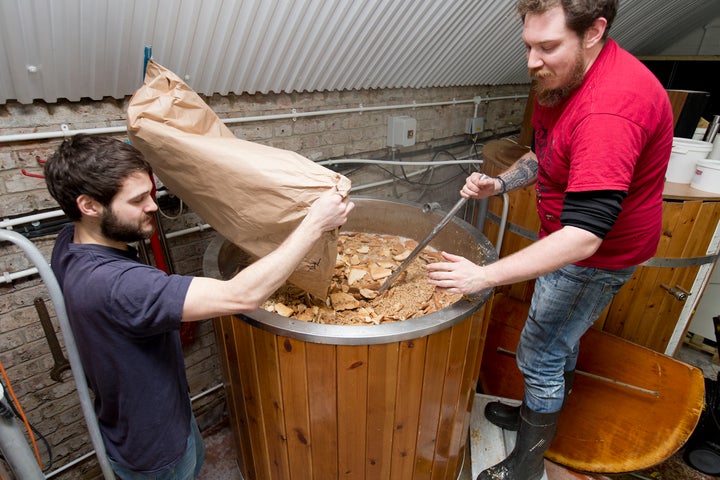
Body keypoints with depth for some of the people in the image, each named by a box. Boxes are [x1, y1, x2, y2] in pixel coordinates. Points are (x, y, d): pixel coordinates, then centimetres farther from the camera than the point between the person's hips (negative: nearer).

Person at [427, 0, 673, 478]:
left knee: (540, 354, 2)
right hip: (568, 234, 9)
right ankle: (542, 412, 49)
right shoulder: (562, 78, -2)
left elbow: (583, 239, -38)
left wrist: (485, 275, -38)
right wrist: (499, 183, -7)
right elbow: (543, 155, 12)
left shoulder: (609, 110, -33)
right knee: (561, 338, 24)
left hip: (597, 255, -9)